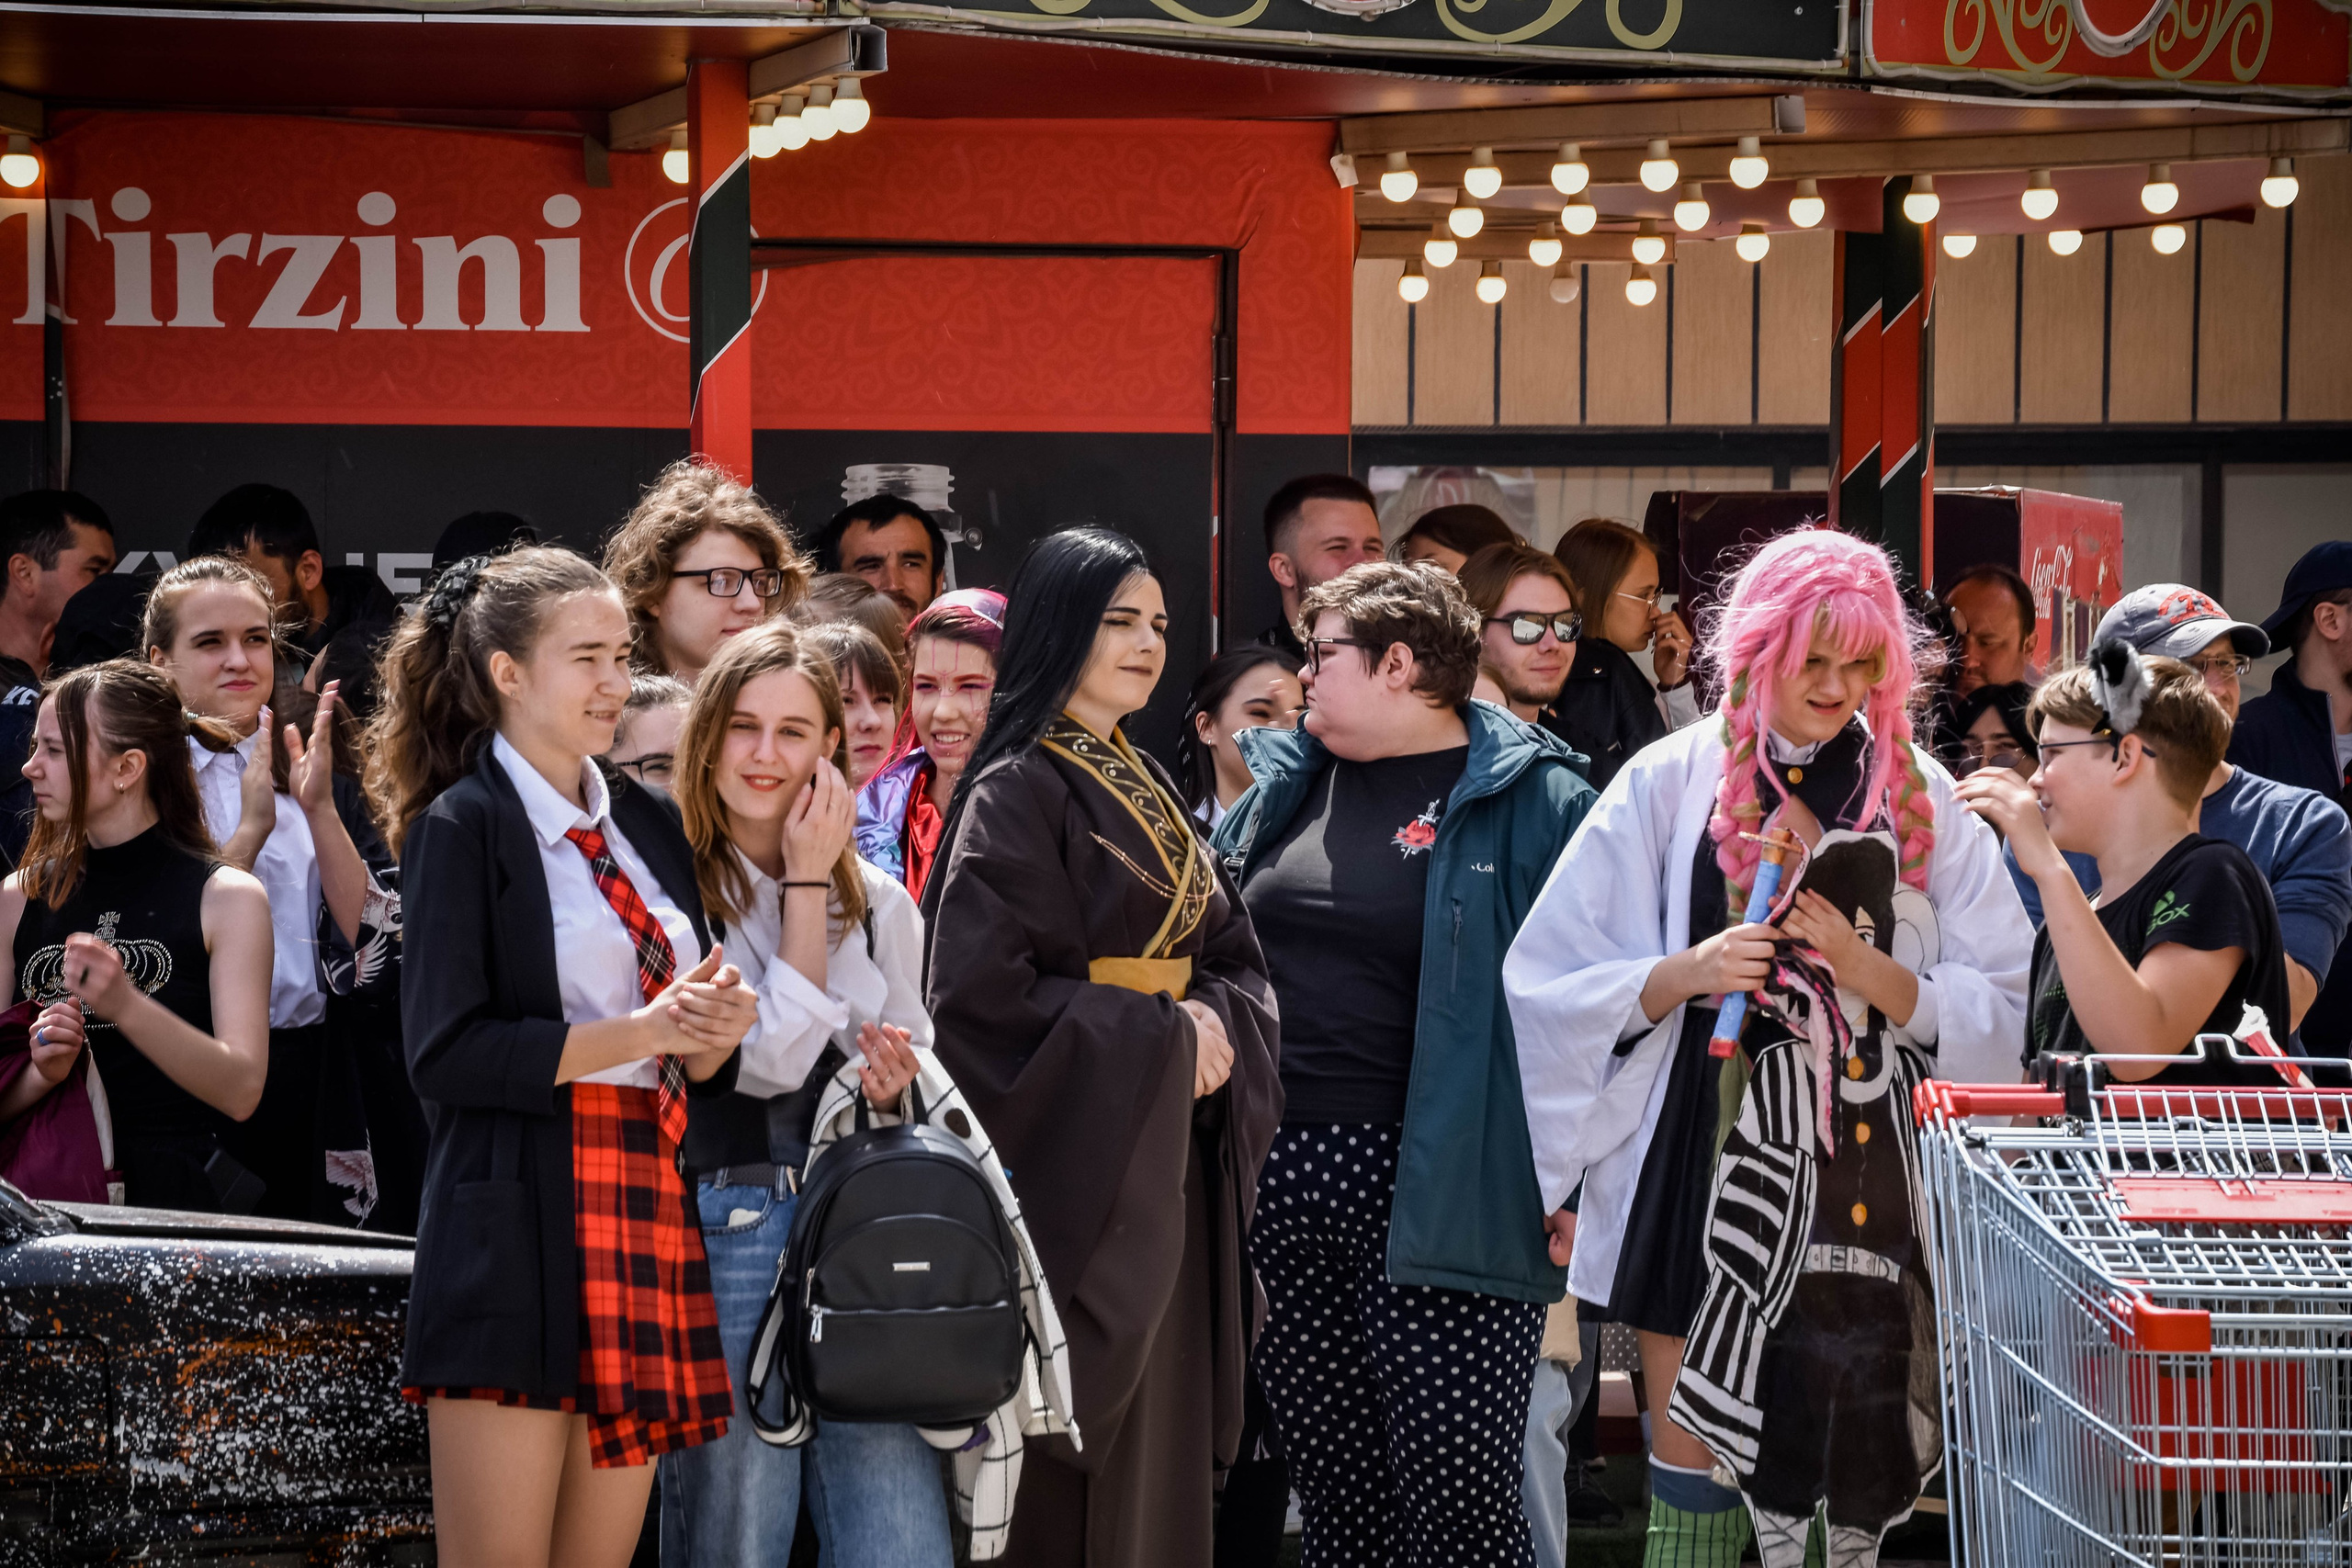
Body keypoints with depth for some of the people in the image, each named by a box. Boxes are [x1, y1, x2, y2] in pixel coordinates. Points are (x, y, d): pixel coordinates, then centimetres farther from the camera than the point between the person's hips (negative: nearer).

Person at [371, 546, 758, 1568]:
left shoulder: (649, 825, 18)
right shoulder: (463, 825, -2)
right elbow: (446, 1054, -12)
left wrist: (714, 1035, -2)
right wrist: (641, 1032, -13)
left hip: (647, 1216, 7)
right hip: (520, 1238, -6)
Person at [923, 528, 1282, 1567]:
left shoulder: (1148, 791, 15)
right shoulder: (1021, 791, -9)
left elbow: (1233, 958, 16)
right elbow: (980, 988, -19)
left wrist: (1216, 1026, -7)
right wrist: (1157, 1038, -15)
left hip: (1169, 1164, 8)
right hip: (1077, 1160, -7)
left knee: (1162, 1440, 7)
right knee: (1081, 1467, -6)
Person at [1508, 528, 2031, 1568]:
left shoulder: (1920, 797, 8)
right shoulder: (1670, 785, 6)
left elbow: (2000, 1006, 4)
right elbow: (1557, 981, 5)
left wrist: (1867, 970, -12)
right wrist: (1689, 971, -12)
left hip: (1864, 1170, 0)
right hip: (1704, 1161, 0)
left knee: (1847, 1463, -2)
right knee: (1693, 1455, 0)